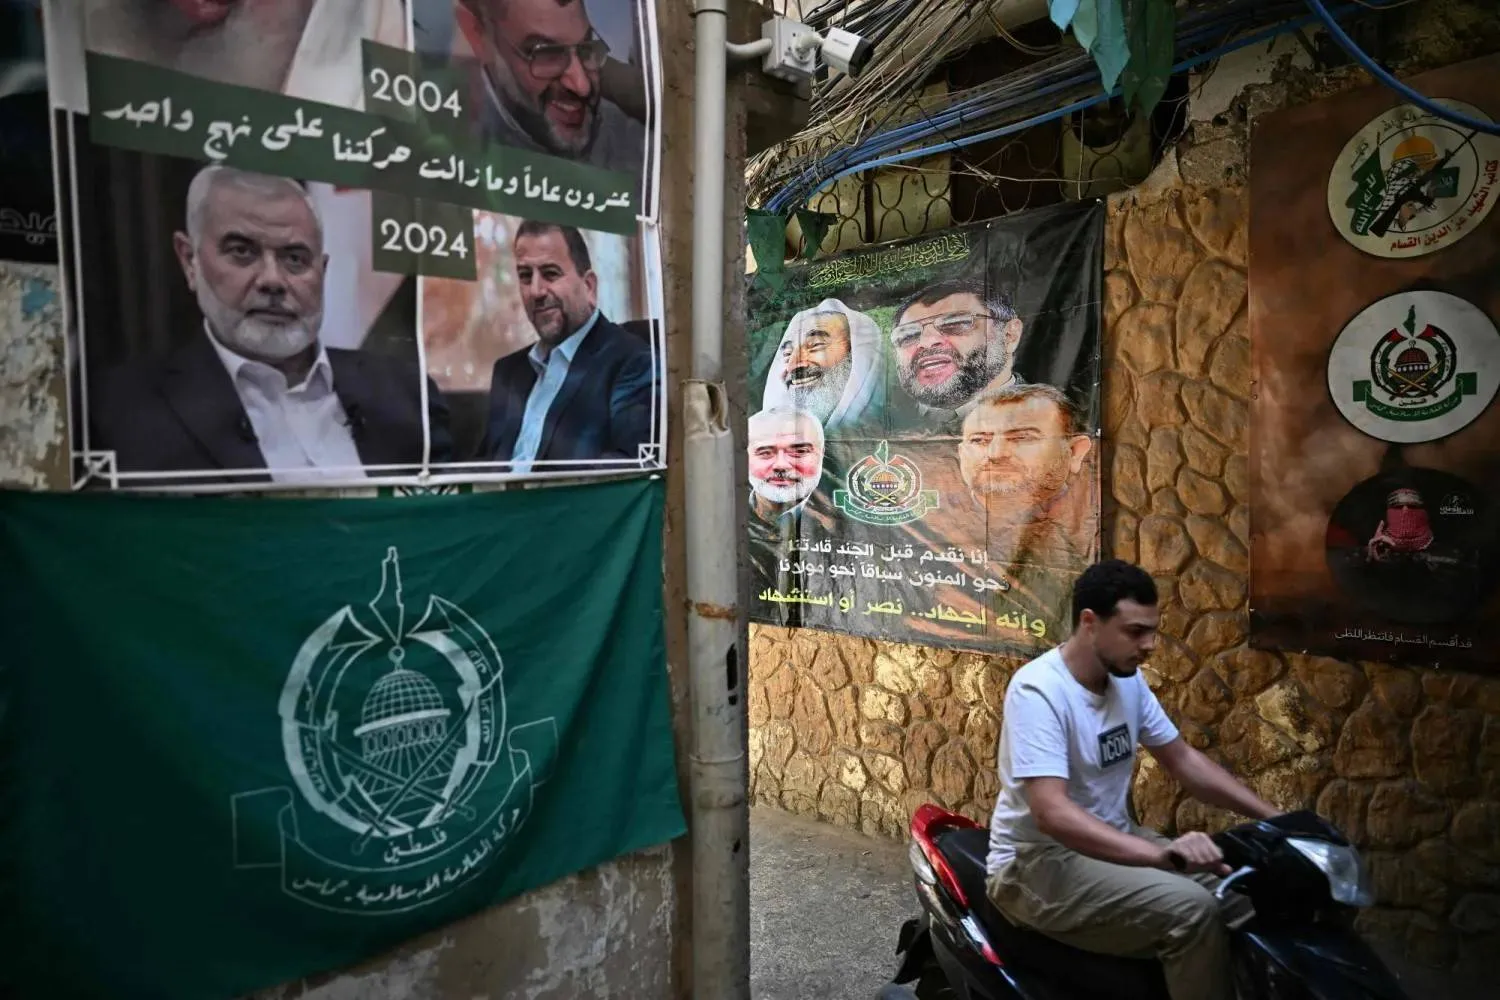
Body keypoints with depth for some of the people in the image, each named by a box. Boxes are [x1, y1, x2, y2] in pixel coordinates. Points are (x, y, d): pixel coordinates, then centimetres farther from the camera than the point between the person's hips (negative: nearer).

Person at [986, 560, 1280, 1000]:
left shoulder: (1128, 680, 2)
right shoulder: (1038, 689, -24)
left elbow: (1183, 760, 12)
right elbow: (1052, 813, -33)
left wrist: (1274, 817, 2)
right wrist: (1160, 853, -43)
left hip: (1113, 841, 8)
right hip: (1040, 860, -8)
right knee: (1191, 909, -26)